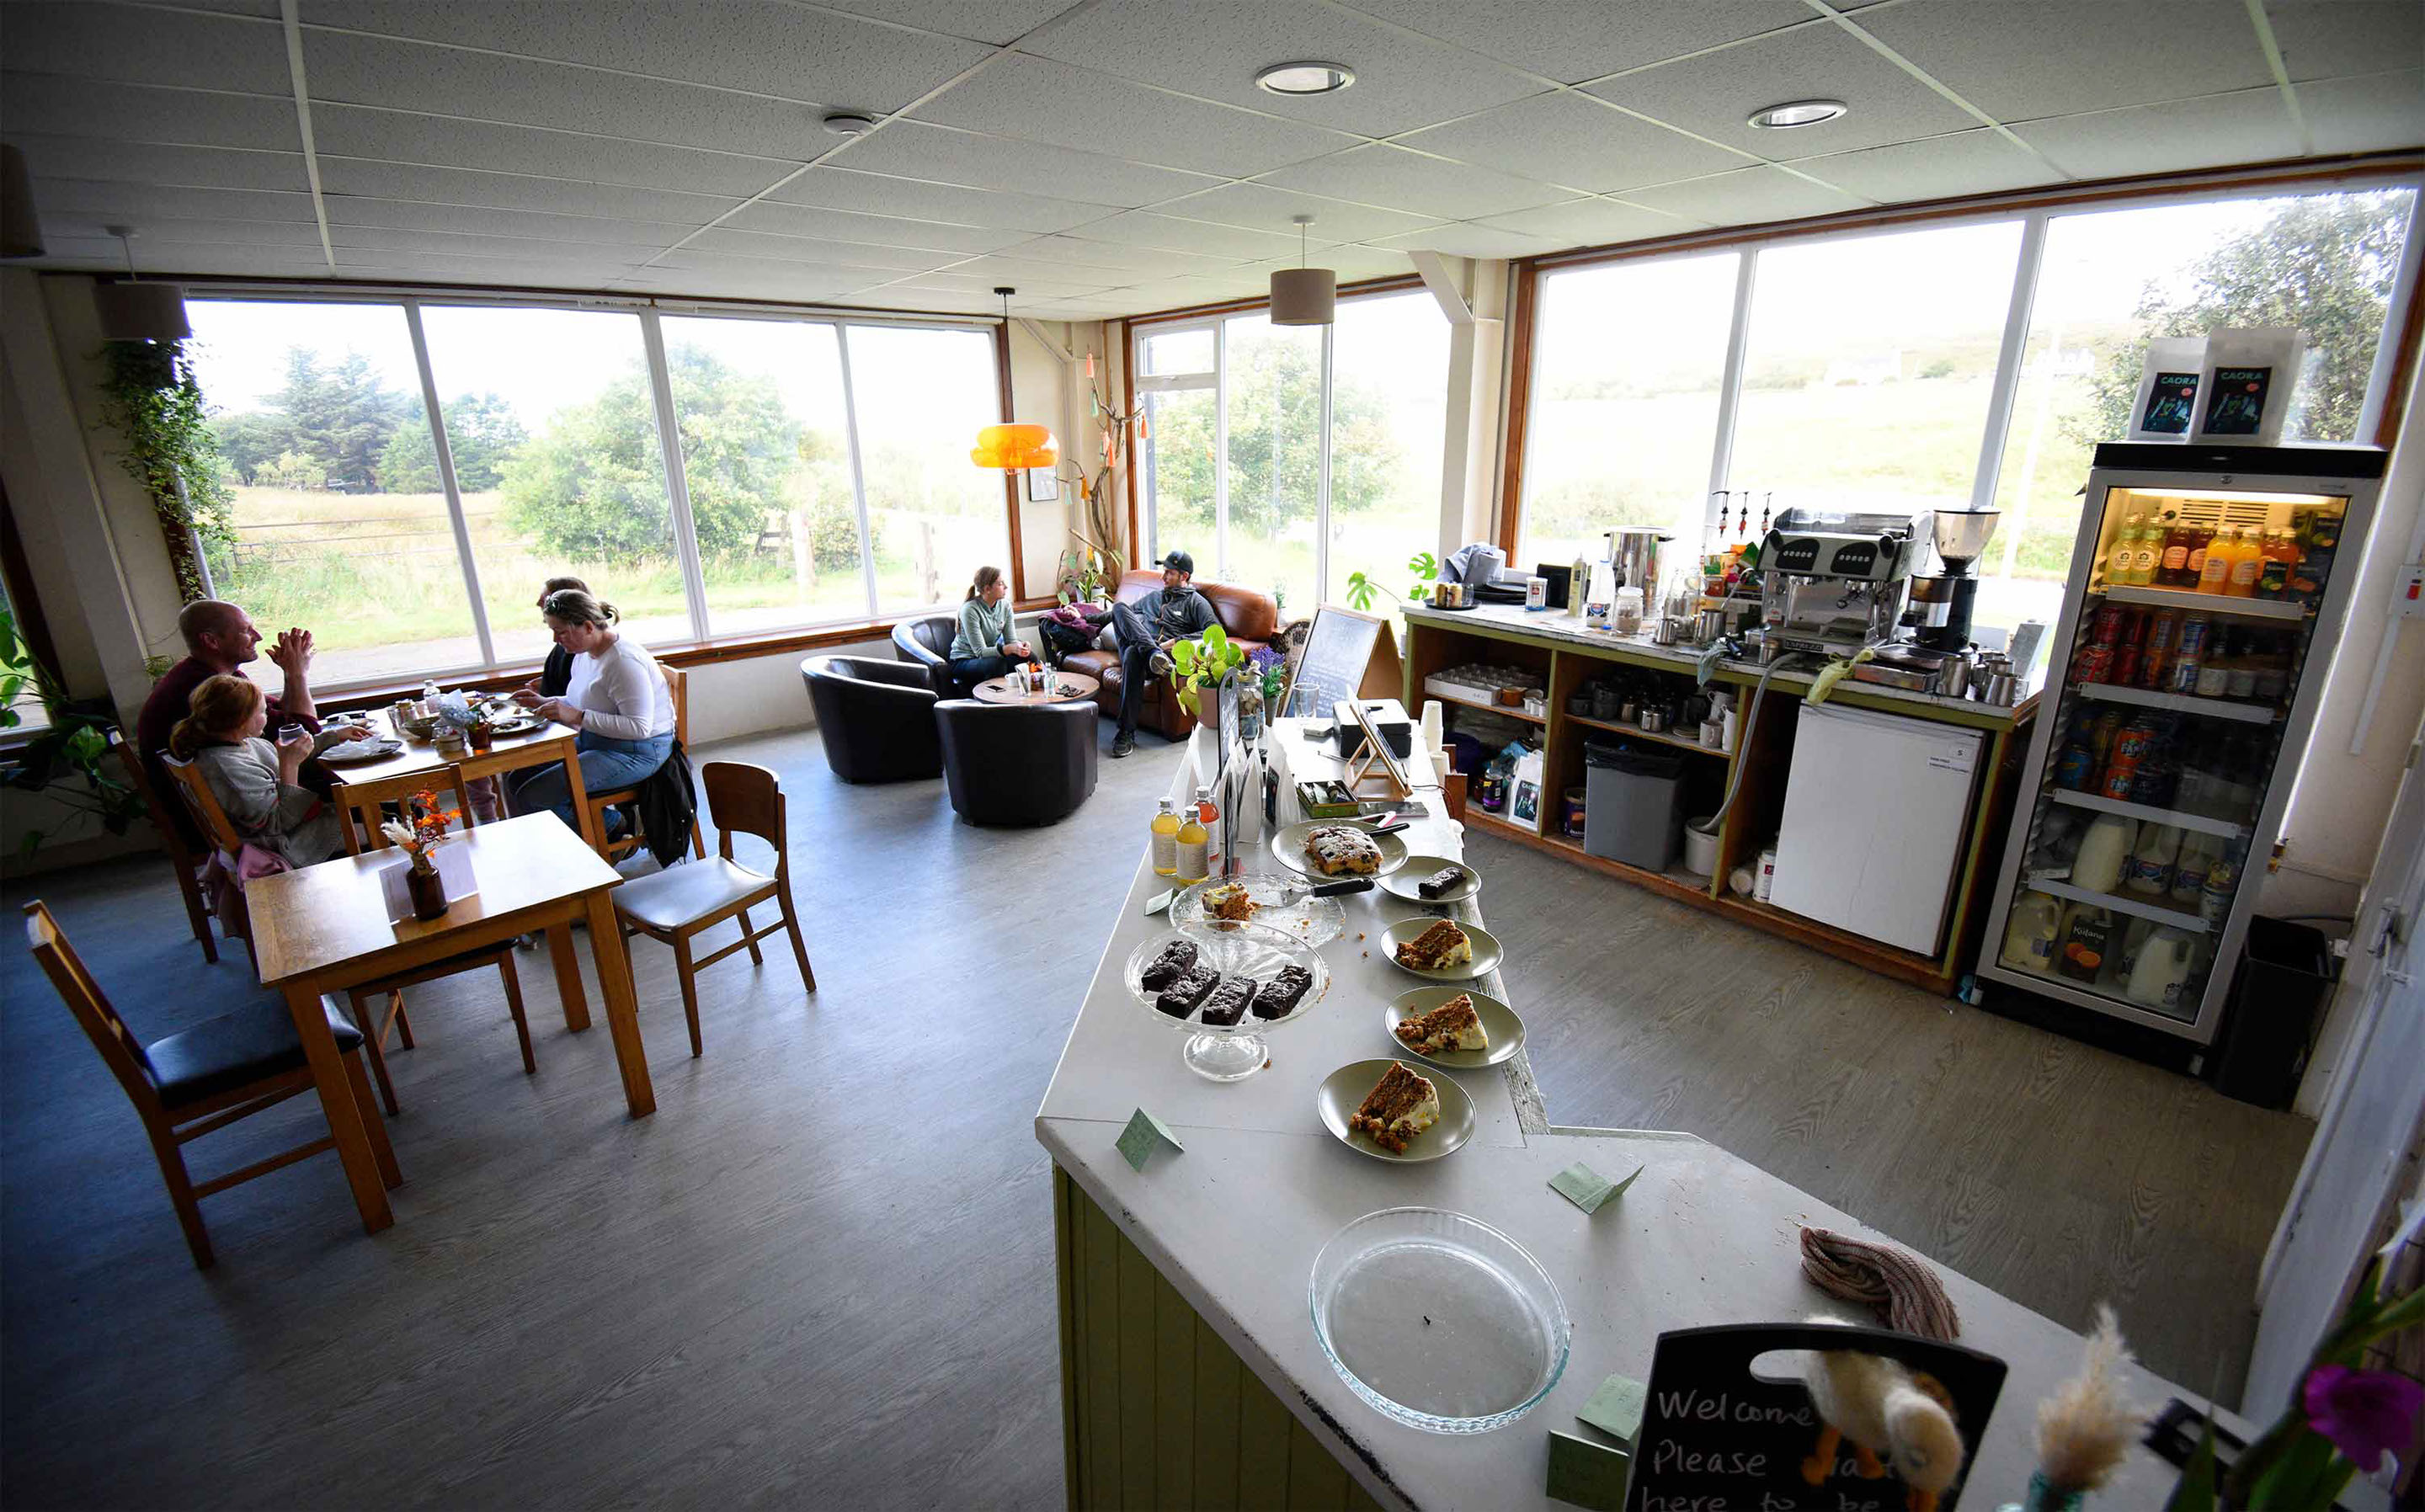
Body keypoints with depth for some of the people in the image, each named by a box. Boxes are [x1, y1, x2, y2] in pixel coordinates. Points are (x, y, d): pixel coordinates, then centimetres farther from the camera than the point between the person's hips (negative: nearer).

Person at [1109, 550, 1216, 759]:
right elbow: (1126, 614, 43)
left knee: (1133, 654, -40)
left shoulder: (1197, 602, 14)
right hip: (1140, 645, 5)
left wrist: (1175, 641, -11)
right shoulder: (1154, 597, 33)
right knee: (1119, 607, -20)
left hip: (1167, 653, -5)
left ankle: (1127, 732, -40)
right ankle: (1153, 654, -42)